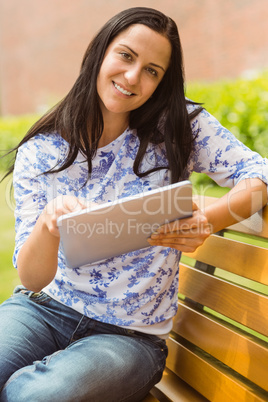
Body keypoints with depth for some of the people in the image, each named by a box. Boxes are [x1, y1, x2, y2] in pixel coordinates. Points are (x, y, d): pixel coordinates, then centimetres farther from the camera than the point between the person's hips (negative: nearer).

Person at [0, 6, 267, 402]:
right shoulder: (39, 152, -2)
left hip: (130, 335, 0)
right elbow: (32, 278, -6)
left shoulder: (181, 126, -3)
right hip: (43, 309, 1)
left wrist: (209, 220, -27)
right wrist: (48, 224, -29)